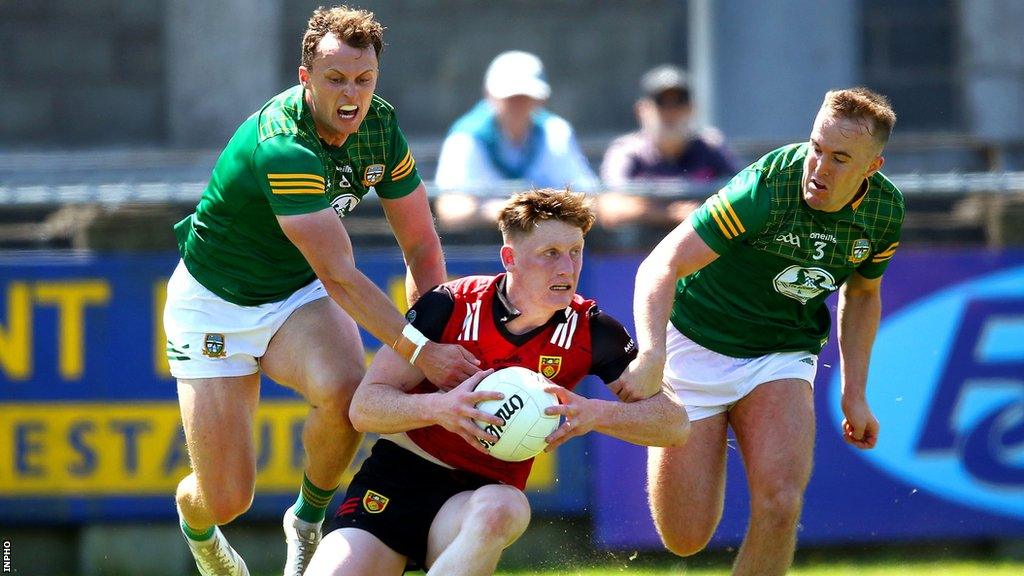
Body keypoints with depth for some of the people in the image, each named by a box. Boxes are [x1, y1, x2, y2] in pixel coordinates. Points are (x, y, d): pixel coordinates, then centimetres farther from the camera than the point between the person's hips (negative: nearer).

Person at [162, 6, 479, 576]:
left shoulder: (380, 126, -10)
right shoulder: (281, 148, -33)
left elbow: (421, 245, -3)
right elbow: (339, 275, -36)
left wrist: (432, 336, -18)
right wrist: (419, 350, -41)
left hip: (298, 295, 5)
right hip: (215, 303, -5)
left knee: (345, 390, -31)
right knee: (226, 498, -7)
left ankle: (308, 519, -1)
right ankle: (194, 519, 34)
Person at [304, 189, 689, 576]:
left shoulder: (589, 330, -5)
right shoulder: (450, 307, -9)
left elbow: (673, 422, -7)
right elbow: (364, 407, -9)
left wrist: (595, 413, -26)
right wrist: (440, 407, -30)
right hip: (393, 481, 0)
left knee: (499, 511, -37)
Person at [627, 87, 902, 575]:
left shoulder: (885, 210, -9)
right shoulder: (767, 188, -28)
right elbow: (661, 267, -31)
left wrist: (854, 395, 9)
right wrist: (651, 357, -47)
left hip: (783, 356, 3)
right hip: (697, 346, -3)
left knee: (780, 506, -23)